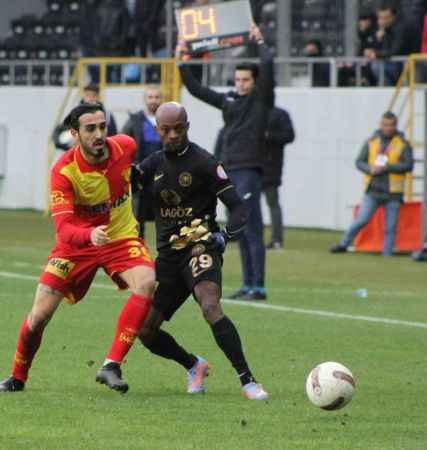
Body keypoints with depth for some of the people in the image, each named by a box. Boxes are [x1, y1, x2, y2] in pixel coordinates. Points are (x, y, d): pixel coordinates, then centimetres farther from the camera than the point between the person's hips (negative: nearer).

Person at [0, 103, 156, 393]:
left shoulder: (125, 147, -14)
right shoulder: (64, 171, -25)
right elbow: (63, 228, -35)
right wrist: (90, 235, -54)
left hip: (121, 238, 2)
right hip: (77, 243, -2)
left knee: (146, 283, -29)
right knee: (39, 316, -6)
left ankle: (111, 366, -27)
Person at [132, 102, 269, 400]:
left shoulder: (204, 163, -7)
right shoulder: (156, 163, 12)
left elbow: (239, 208, -10)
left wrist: (225, 235, -29)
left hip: (201, 249, -6)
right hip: (168, 254, 7)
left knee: (211, 308, -32)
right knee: (145, 331, 2)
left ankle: (248, 381, -29)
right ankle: (194, 366, 28)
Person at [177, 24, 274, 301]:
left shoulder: (261, 99, -2)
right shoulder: (228, 100, 15)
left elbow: (268, 65, -13)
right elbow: (196, 90, 21)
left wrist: (260, 42, -3)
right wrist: (182, 63, 19)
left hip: (250, 171, -7)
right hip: (229, 171, 7)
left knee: (252, 230, -9)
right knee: (241, 232, 9)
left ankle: (258, 287, -10)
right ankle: (248, 285, 13)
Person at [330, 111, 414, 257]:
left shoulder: (403, 144, 1)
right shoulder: (371, 142, 8)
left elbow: (408, 165, -8)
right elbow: (359, 162, 7)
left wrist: (386, 167, -17)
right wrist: (370, 169, -14)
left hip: (393, 193, -1)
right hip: (373, 190, 1)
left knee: (390, 227, 1)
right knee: (361, 220, -6)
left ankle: (387, 255, 8)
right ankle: (343, 245, 6)